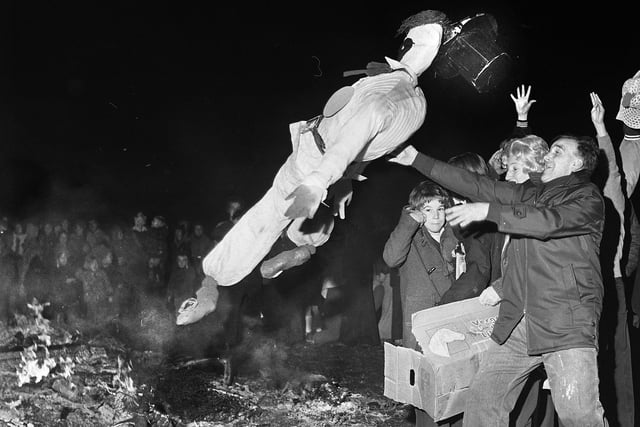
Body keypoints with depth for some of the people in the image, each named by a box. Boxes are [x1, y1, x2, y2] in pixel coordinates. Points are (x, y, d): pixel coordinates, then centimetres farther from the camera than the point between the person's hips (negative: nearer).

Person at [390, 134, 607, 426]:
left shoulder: (587, 197, 3)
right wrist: (417, 159, 17)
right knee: (481, 403, 3)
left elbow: (550, 220, -16)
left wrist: (488, 211, -15)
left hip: (568, 325, -6)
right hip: (516, 322, 6)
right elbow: (476, 185, 19)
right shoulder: (529, 194, 21)